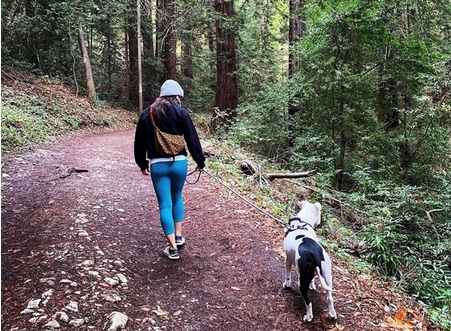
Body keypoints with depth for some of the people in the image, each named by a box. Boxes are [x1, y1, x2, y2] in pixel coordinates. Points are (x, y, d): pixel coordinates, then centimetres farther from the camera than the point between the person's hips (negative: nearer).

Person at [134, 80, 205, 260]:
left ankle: (172, 248, 4)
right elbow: (192, 139, -4)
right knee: (177, 198, 23)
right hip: (179, 163, 0)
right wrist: (200, 161, 5)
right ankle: (178, 236, 25)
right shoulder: (180, 112, -3)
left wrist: (142, 164, 22)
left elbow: (140, 143, 12)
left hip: (157, 165, 1)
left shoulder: (146, 114, 7)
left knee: (165, 205, 4)